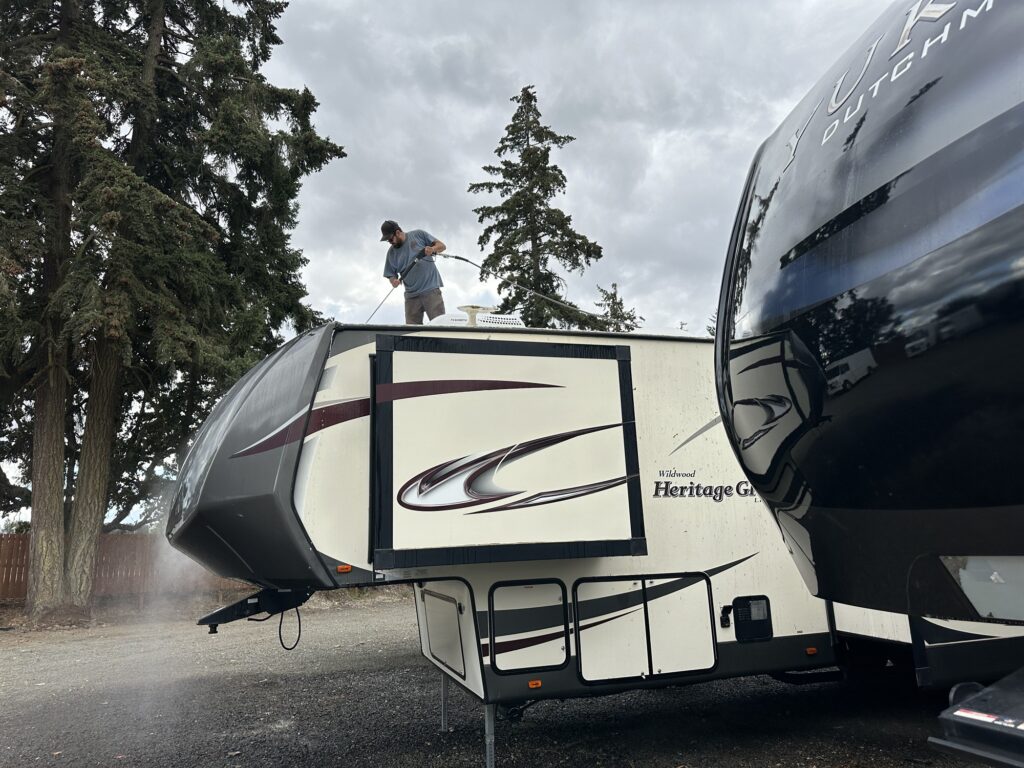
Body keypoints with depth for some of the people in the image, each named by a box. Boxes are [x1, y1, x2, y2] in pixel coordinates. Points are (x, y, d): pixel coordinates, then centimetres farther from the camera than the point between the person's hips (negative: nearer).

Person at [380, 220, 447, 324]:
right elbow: (391, 275, 15)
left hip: (431, 289, -3)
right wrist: (393, 281, -8)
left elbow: (441, 245, 5)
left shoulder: (418, 234, 3)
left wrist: (432, 249, -16)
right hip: (411, 295, 4)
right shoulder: (391, 253, 12)